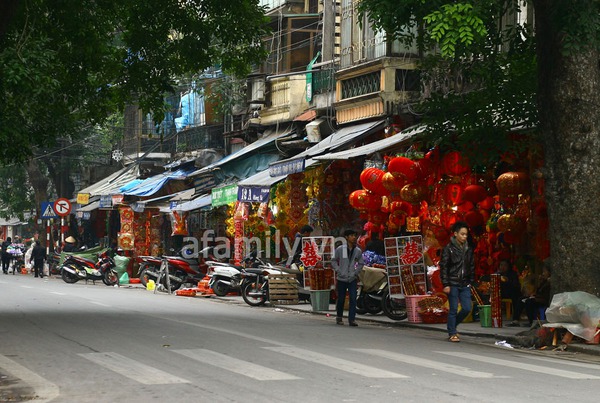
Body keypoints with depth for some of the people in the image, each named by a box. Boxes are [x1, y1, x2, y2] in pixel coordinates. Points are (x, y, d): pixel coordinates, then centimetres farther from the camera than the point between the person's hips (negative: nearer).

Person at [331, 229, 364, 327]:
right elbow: (333, 260, 6)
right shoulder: (340, 249, -4)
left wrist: (356, 272, 3)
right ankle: (339, 317, 25)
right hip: (342, 278, -1)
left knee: (353, 299, -10)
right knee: (341, 299, 7)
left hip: (352, 279, 1)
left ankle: (352, 319, -9)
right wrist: (338, 270, -4)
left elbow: (361, 263, 14)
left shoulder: (358, 251, 3)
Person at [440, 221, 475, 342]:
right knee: (453, 309, -2)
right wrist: (445, 284, -12)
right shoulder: (448, 248, -6)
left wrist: (470, 281, 12)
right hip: (453, 284, -5)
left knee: (467, 308, 1)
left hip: (465, 284, 5)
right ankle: (452, 333, 8)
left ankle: (452, 326, 22)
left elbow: (472, 266, 17)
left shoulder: (468, 249, 10)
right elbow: (443, 267, -8)